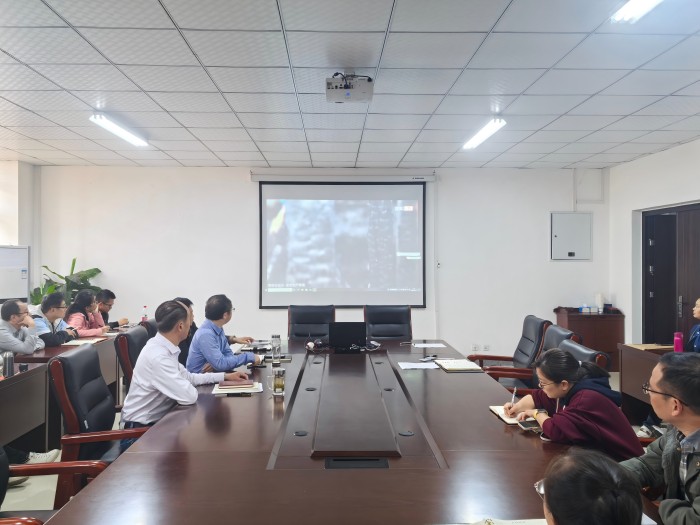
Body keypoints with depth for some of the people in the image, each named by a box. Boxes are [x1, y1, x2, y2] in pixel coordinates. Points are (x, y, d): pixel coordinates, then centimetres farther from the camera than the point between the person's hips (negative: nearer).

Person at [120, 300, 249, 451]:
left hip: (155, 421, 8)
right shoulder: (157, 356, -27)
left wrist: (225, 376, 13)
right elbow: (190, 396, -27)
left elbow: (188, 377, 15)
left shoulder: (164, 348, 2)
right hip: (140, 431, -8)